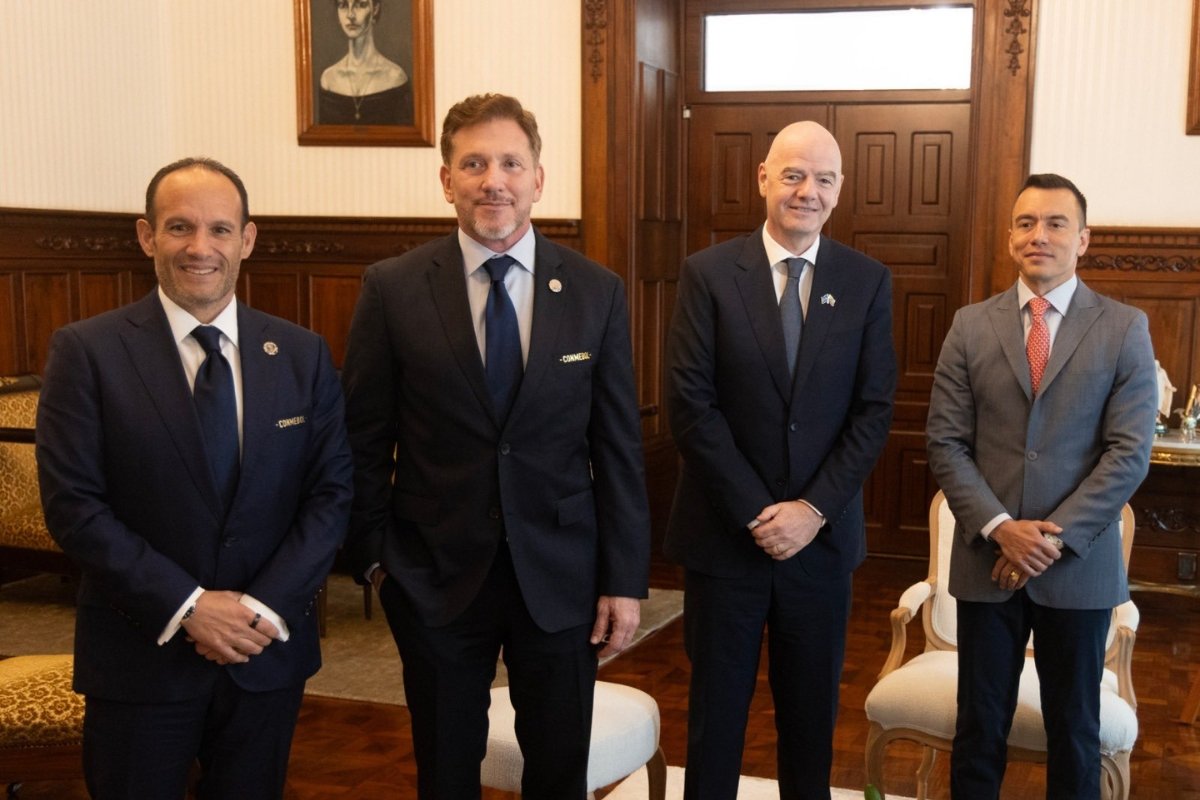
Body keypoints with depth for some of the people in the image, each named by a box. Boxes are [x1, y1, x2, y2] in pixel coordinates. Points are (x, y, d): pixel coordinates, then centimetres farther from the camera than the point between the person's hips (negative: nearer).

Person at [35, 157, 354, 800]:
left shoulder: (302, 355, 2)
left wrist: (266, 606, -11)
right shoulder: (87, 352, -7)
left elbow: (332, 490, 0)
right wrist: (186, 606, -16)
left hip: (268, 652, 3)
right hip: (141, 656, -2)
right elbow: (73, 505, -11)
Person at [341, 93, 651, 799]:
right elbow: (365, 438, 0)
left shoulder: (597, 292, -3)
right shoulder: (393, 289, -6)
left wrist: (625, 580, -2)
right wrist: (374, 552, 1)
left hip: (560, 574, 1)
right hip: (436, 575, 0)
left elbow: (619, 445, -1)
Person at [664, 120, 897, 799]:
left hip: (823, 534, 2)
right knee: (717, 707, 11)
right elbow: (691, 405, -10)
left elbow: (874, 411, -2)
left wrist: (813, 509, -12)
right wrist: (757, 512, -13)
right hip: (725, 534, -1)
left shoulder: (868, 282, 1)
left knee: (812, 709, 15)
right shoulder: (709, 274, -5)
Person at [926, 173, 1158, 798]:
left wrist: (1056, 537, -14)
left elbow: (1129, 452, -7)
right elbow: (945, 443, -1)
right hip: (986, 562, 1)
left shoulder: (1125, 329, -1)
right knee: (980, 725, 10)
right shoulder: (971, 326, 3)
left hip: (1080, 565, -1)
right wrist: (999, 528, -13)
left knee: (1074, 729, 12)